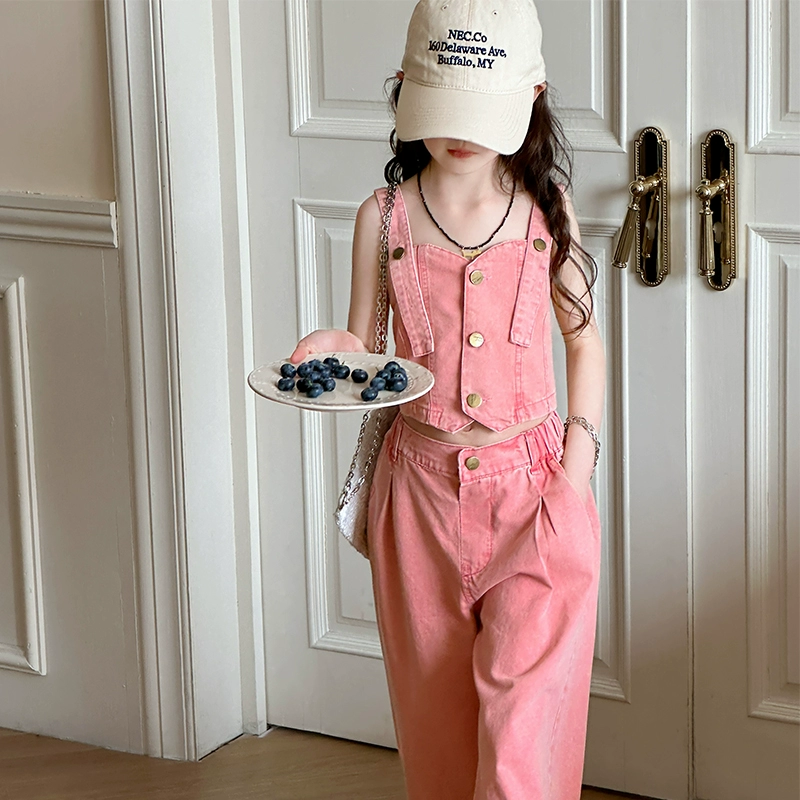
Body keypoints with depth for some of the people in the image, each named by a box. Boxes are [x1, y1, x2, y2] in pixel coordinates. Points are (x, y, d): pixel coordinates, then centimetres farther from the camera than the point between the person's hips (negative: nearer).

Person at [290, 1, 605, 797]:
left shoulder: (546, 210, 0)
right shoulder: (384, 217, -1)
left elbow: (585, 341, 9)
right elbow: (363, 347, 6)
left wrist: (579, 458, -2)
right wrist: (333, 351, -18)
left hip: (530, 484, -1)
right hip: (422, 490, 1)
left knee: (527, 709, -10)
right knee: (435, 708, 9)